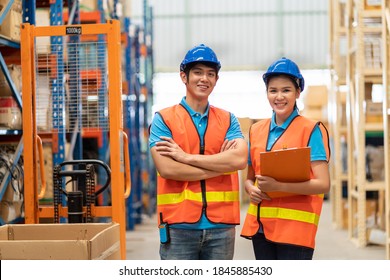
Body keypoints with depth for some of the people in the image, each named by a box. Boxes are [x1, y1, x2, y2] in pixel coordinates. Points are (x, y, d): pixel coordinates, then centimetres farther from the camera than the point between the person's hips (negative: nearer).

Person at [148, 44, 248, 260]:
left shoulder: (228, 120, 10)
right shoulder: (163, 119, 1)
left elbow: (240, 159, -9)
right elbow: (167, 169, -13)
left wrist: (186, 157, -12)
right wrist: (221, 163, -7)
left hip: (221, 226, 3)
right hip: (179, 226, -3)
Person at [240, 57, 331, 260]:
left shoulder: (311, 130, -4)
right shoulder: (256, 130, 12)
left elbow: (323, 184, -12)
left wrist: (278, 186, -23)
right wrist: (251, 189, -3)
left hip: (295, 228, -5)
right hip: (261, 225, 6)